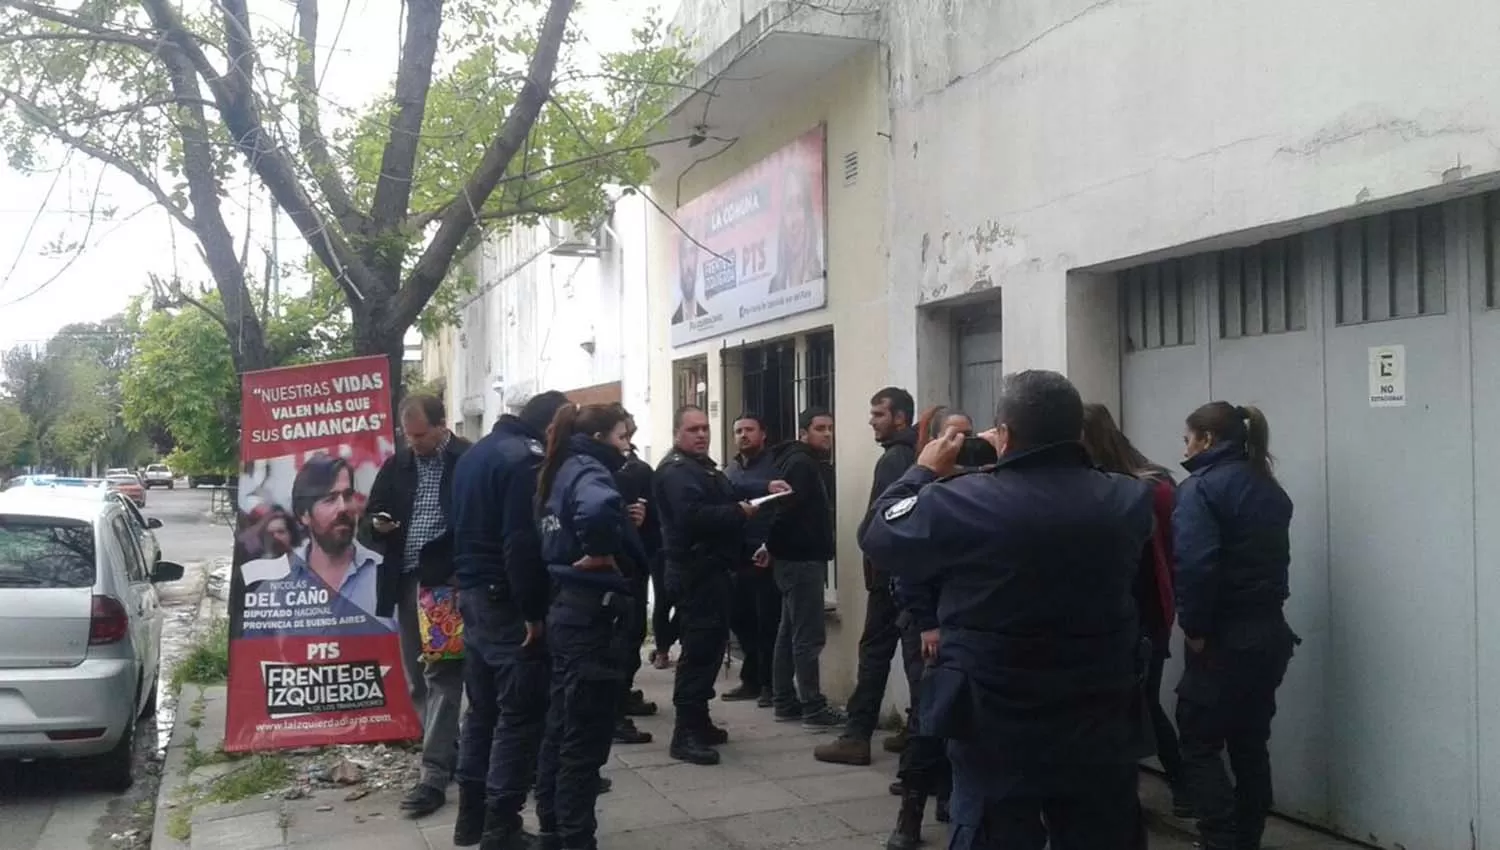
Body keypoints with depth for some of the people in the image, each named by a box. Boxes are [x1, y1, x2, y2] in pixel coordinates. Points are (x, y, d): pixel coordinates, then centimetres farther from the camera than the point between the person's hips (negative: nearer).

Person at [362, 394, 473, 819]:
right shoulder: (396, 464, 10)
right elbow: (371, 513, 16)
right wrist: (378, 524, -7)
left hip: (450, 581, -6)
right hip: (407, 582, 6)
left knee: (443, 674, -6)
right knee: (418, 677, 12)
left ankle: (434, 775, -4)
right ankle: (446, 752, 26)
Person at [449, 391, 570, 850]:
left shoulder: (475, 452, 15)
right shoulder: (525, 459, -16)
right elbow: (522, 542, -23)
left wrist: (467, 583, 19)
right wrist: (533, 612, -20)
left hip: (471, 593, 10)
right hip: (506, 600, -10)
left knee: (483, 708, 16)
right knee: (520, 714, -3)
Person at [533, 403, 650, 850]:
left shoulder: (562, 472, 13)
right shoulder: (588, 470, -15)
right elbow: (598, 509, -38)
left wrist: (580, 556, 6)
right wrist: (601, 554, -22)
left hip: (568, 609, 9)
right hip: (595, 613, -9)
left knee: (562, 730, 17)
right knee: (586, 739, -1)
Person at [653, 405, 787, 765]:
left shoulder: (703, 465, 20)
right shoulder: (676, 471, -16)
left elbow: (729, 494, 22)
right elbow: (693, 516, -30)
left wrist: (765, 490, 6)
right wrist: (739, 513, -23)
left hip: (708, 567, 11)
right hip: (695, 570, -11)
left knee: (711, 642, 16)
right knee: (700, 647, -12)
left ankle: (698, 722, 26)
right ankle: (685, 734, -11)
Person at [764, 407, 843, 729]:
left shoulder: (807, 463, 18)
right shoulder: (800, 463, -15)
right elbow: (787, 509, -24)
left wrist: (774, 547, 12)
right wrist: (772, 546, -13)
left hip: (798, 558, 11)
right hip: (801, 559, -11)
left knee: (790, 632, 13)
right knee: (809, 635, -9)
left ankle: (785, 702, 19)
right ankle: (814, 709, -6)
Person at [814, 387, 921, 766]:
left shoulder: (893, 460, -14)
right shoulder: (918, 456, 14)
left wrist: (874, 567, -12)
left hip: (892, 572, -9)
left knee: (875, 650, -5)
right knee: (915, 650, 11)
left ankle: (857, 736, -2)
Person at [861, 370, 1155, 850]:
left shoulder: (959, 502, -20)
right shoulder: (1129, 500, -7)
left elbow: (879, 535, -3)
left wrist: (925, 472, 11)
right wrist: (1015, 463, 18)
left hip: (997, 733, -3)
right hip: (1103, 730, 3)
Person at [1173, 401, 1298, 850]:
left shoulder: (1201, 487, -13)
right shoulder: (1270, 488, 13)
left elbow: (1194, 565, -24)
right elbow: (1274, 557, 14)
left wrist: (1194, 628, -15)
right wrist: (1261, 607, 12)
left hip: (1225, 639, -8)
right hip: (1269, 632, 8)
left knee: (1200, 748, 0)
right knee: (1250, 745, 15)